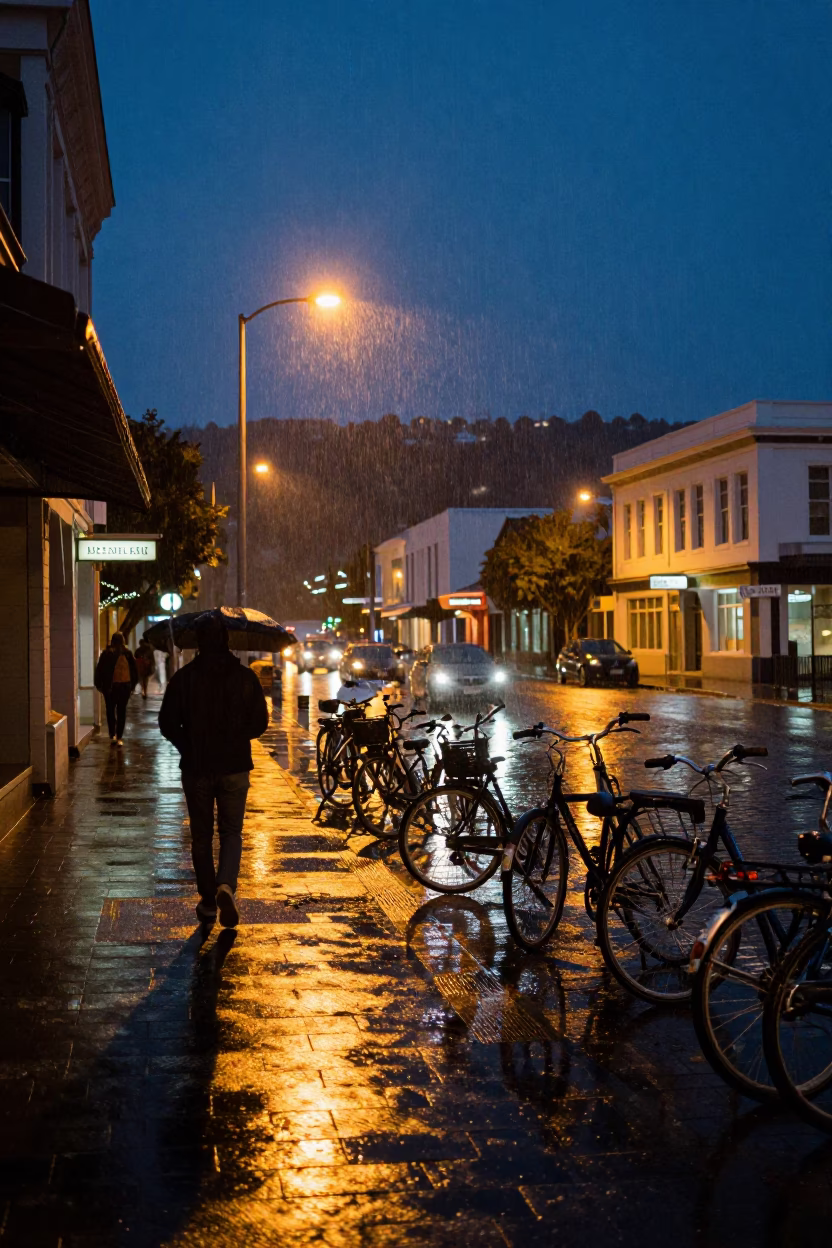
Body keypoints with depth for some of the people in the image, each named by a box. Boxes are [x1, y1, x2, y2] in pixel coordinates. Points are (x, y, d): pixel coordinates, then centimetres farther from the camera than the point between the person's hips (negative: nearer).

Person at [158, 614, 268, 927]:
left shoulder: (183, 678, -7)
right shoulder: (245, 677, -4)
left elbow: (167, 725, -5)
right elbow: (260, 722, -1)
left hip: (196, 768, 0)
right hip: (235, 766, 0)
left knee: (201, 836, 12)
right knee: (231, 832, 11)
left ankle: (208, 901, 15)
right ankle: (226, 885, -13)